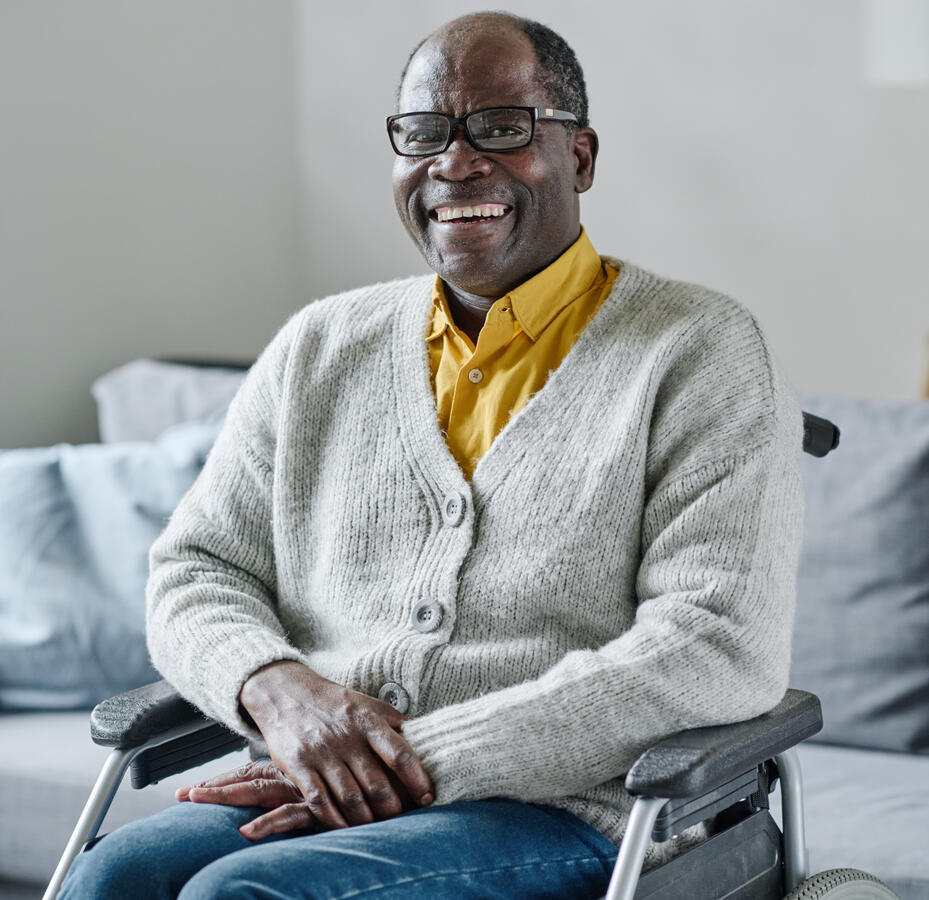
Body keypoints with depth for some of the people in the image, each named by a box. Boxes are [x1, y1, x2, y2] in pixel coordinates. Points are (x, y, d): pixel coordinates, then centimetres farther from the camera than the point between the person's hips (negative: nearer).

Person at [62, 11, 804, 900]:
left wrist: (429, 760, -16)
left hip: (570, 812, -4)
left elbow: (724, 648, -12)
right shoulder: (321, 348, 16)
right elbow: (197, 568, 17)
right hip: (320, 790, 5)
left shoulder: (700, 354, 0)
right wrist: (278, 686, -8)